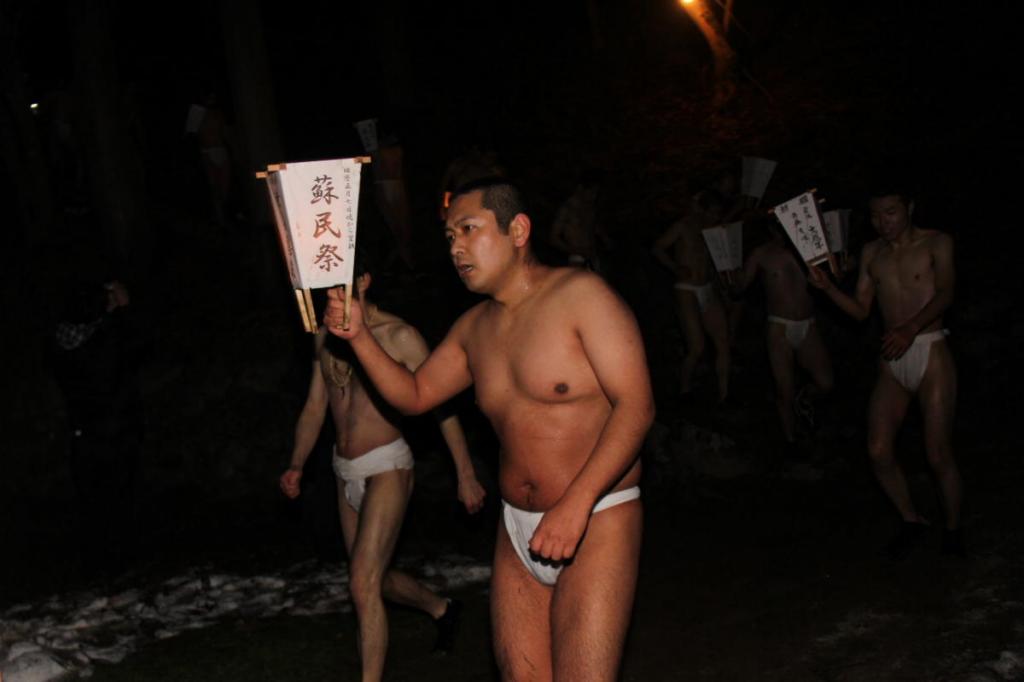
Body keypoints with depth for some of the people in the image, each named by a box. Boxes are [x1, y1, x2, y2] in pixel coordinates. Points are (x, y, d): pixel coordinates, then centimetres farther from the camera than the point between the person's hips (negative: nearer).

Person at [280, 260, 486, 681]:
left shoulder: (397, 335, -12)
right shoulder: (325, 338, 7)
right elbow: (315, 406, 13)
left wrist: (465, 475, -7)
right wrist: (297, 466, 1)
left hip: (385, 469, -7)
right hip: (346, 473, 7)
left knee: (363, 582, -14)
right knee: (375, 578, 19)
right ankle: (442, 610, 45)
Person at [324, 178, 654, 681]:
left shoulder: (580, 295, -10)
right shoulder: (474, 328, 11)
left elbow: (636, 405, -17)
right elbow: (414, 395, 20)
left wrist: (576, 504, -25)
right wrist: (358, 336, 4)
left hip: (596, 524, -6)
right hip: (518, 531, 6)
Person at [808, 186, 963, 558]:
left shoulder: (936, 243, -1)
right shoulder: (871, 253, 14)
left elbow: (944, 294, -16)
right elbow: (861, 309, 14)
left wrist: (910, 328, -33)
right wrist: (827, 286, -3)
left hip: (930, 354, -5)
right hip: (892, 362, 5)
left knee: (938, 454, -5)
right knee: (878, 451, -3)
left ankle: (953, 529, 16)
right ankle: (912, 521, 19)